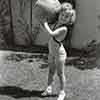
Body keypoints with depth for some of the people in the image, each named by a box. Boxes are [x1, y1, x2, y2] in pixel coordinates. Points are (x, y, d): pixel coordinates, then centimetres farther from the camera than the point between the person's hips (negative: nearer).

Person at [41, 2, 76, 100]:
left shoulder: (64, 28, -25)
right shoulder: (57, 23, -1)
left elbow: (51, 34, -34)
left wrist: (45, 24, -21)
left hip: (59, 52, -8)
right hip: (51, 52, 8)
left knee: (60, 73, 6)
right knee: (51, 71, 19)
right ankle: (49, 89, 35)